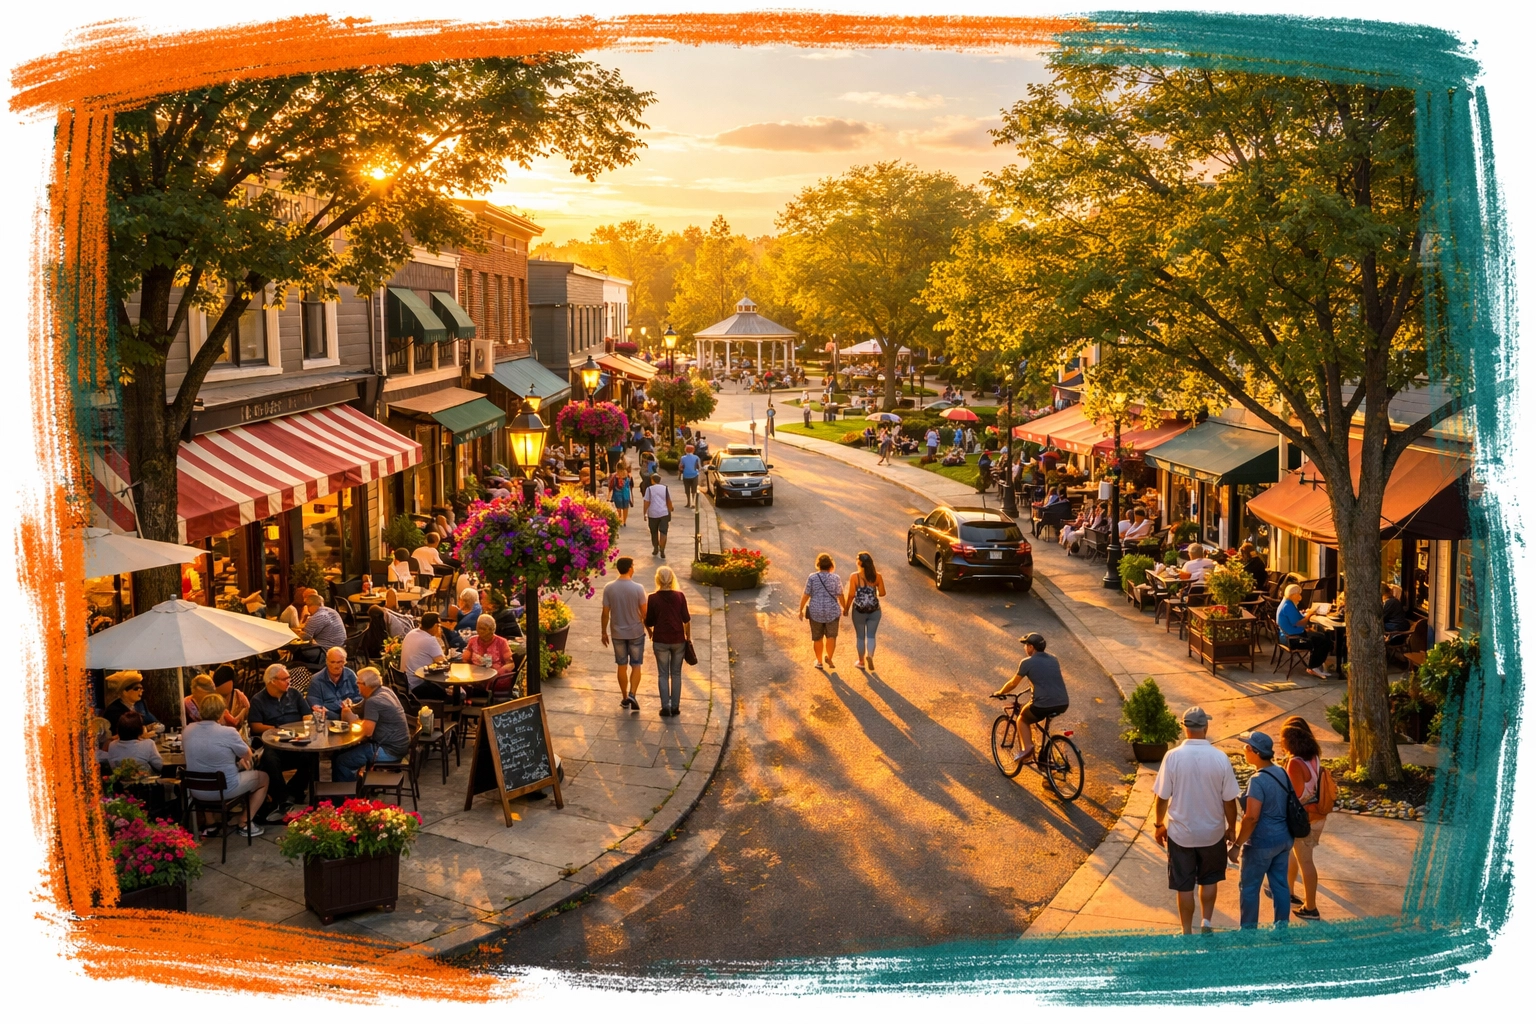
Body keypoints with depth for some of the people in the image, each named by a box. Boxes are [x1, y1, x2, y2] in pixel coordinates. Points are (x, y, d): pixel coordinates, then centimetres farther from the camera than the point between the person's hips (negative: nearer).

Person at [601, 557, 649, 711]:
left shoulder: (609, 588, -9)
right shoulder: (638, 588, -15)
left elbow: (605, 613, -4)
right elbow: (644, 612, -8)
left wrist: (604, 632, 8)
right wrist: (648, 627, 9)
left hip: (617, 633, 2)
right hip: (636, 632, -2)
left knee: (622, 666, 15)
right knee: (636, 666, 8)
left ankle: (624, 698, 22)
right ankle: (632, 695, -9)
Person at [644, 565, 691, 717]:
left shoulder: (653, 598, -9)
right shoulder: (680, 596, -7)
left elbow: (649, 622, -2)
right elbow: (686, 620, -2)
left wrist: (650, 633, 19)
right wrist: (688, 637, 12)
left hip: (660, 641, -1)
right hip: (678, 640, 1)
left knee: (663, 674, 9)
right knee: (676, 674, 12)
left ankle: (665, 707, 5)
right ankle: (675, 707, 13)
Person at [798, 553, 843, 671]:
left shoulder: (812, 577, -7)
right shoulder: (836, 578, -6)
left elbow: (806, 595, -6)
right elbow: (840, 595, -3)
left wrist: (801, 610, 3)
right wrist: (843, 608, 12)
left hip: (815, 611, 1)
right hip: (832, 611, -1)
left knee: (817, 638, 13)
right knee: (831, 636, 8)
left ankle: (819, 661, 21)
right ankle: (829, 658, -6)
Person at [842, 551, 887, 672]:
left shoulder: (855, 577, -12)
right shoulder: (877, 576, -5)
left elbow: (851, 595, -12)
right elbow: (882, 593, -1)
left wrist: (846, 608, 1)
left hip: (859, 610, -2)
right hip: (874, 610, 2)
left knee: (860, 636, 14)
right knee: (871, 635, 9)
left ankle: (861, 661, 24)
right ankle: (870, 655, -15)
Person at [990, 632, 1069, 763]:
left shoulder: (1027, 662, 1)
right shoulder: (1053, 659, 16)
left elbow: (1013, 684, 10)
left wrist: (999, 693, 28)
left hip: (1043, 705, -6)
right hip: (1063, 705, 6)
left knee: (1022, 719, 24)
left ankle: (1026, 748, 5)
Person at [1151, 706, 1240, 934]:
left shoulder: (1173, 757, -16)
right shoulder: (1220, 758, -13)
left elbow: (1162, 797, -10)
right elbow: (1229, 800, -6)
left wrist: (1159, 825, 6)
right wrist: (1232, 828, 10)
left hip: (1181, 833, -1)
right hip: (1212, 832, 1)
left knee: (1184, 886, 12)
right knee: (1209, 880, 24)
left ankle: (1187, 933, 21)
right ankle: (1206, 924, 25)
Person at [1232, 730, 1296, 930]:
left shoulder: (1258, 780, -22)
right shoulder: (1282, 774, 3)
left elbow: (1251, 817, -24)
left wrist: (1237, 844, -17)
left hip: (1262, 842, -8)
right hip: (1283, 838, 8)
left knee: (1249, 887, 6)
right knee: (1280, 884, 15)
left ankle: (1248, 931, 14)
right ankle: (1282, 927, 22)